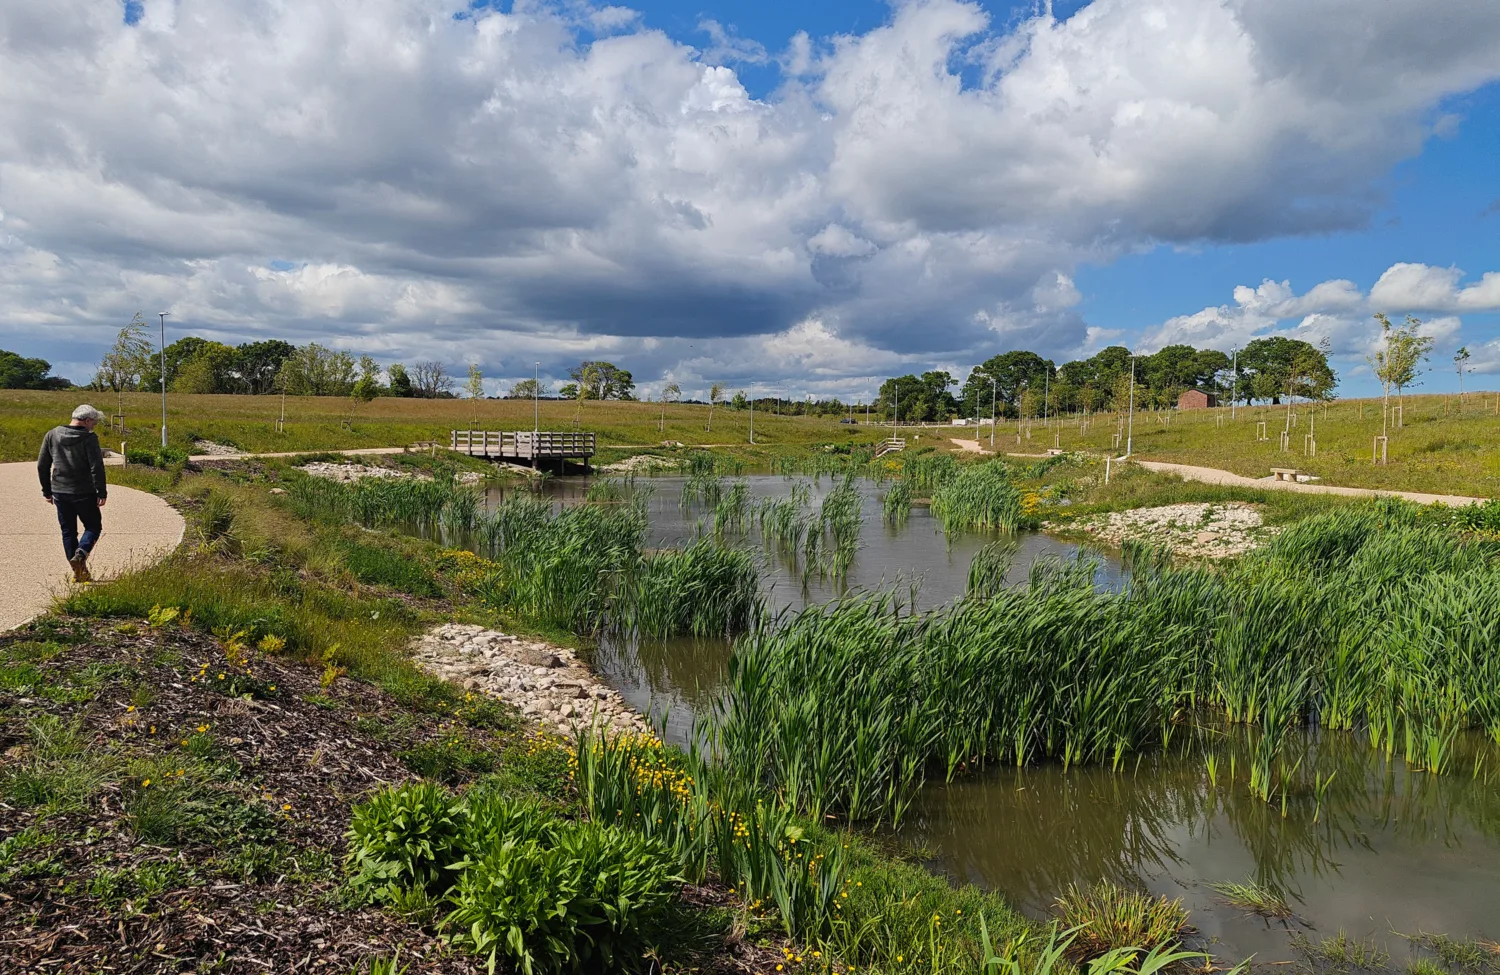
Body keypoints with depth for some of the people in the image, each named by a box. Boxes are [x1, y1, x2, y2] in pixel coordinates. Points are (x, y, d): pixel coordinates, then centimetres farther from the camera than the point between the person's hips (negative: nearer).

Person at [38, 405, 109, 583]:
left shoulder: (52, 435, 5)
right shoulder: (89, 438, -11)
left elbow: (42, 466, 9)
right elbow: (97, 468, -16)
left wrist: (47, 491, 17)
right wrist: (102, 493, -10)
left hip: (60, 493, 5)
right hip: (84, 494, -5)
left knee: (68, 531, 12)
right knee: (93, 527, 10)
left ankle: (79, 571, 11)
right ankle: (80, 554, -15)